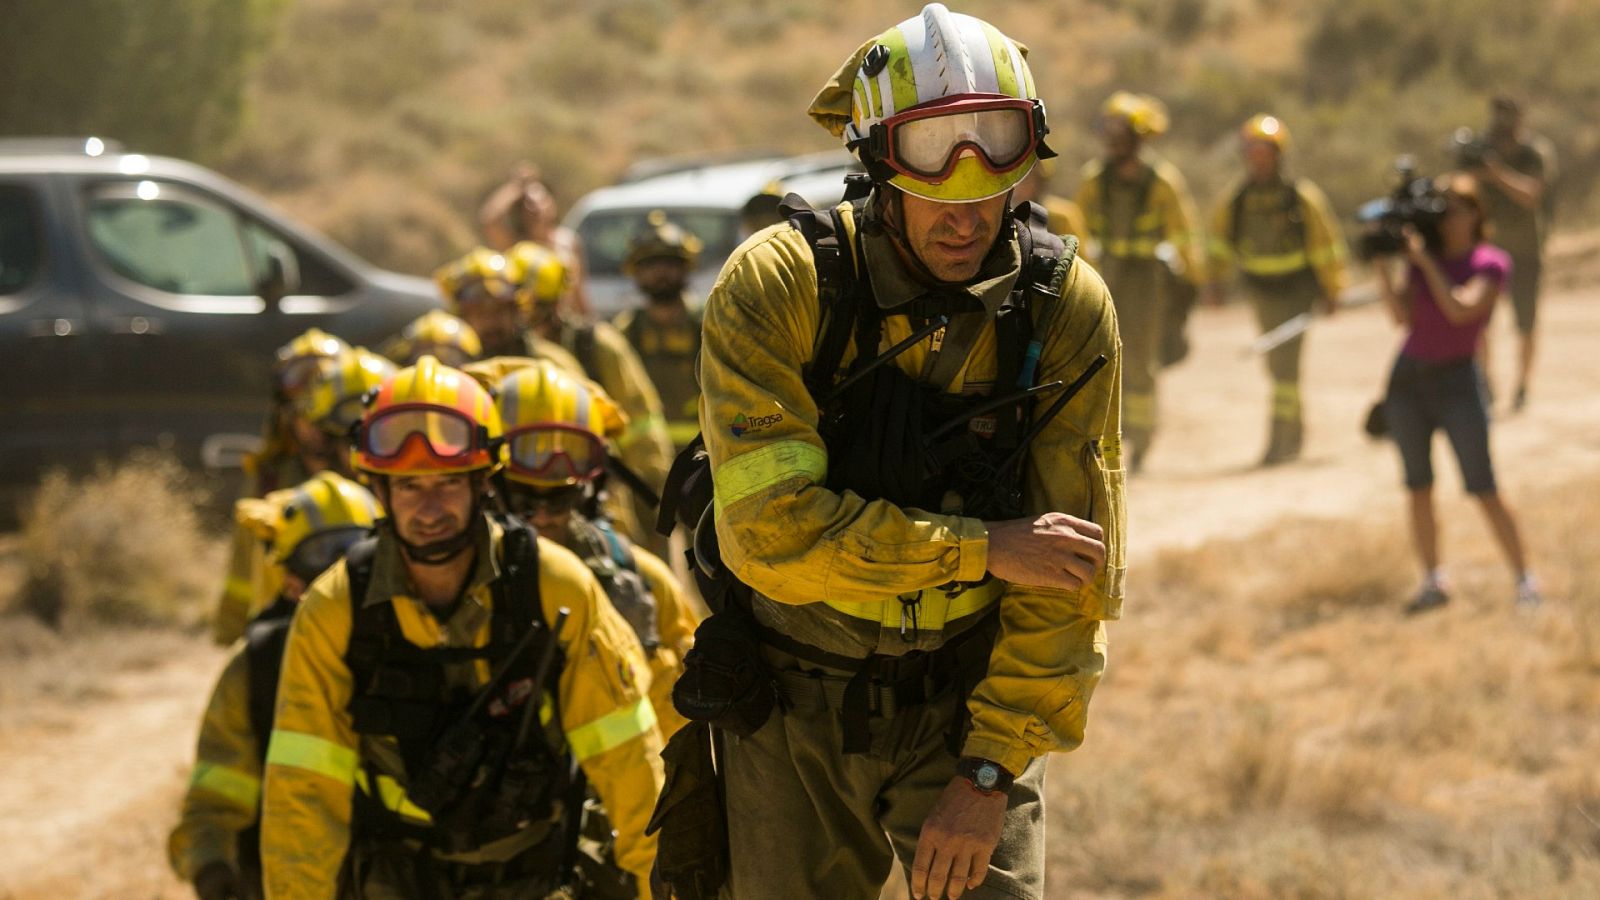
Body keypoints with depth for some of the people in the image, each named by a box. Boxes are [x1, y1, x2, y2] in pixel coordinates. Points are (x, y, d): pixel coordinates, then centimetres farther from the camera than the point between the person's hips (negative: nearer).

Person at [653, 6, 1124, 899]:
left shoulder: (1067, 311, -11)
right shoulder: (775, 288, -17)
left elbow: (1075, 572, -10)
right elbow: (772, 529, -26)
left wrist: (988, 775, -14)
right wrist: (983, 549, -24)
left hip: (968, 703, 0)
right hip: (795, 707, 0)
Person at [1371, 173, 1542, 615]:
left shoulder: (1491, 263, -6)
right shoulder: (1423, 256, 8)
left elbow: (1460, 309, -21)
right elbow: (1402, 315, -4)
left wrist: (1425, 260, -19)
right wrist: (1382, 266, -16)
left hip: (1457, 381, -5)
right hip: (1408, 379, 5)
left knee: (1483, 490, -8)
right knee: (1419, 487, 4)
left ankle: (1525, 581, -3)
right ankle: (1433, 582, 10)